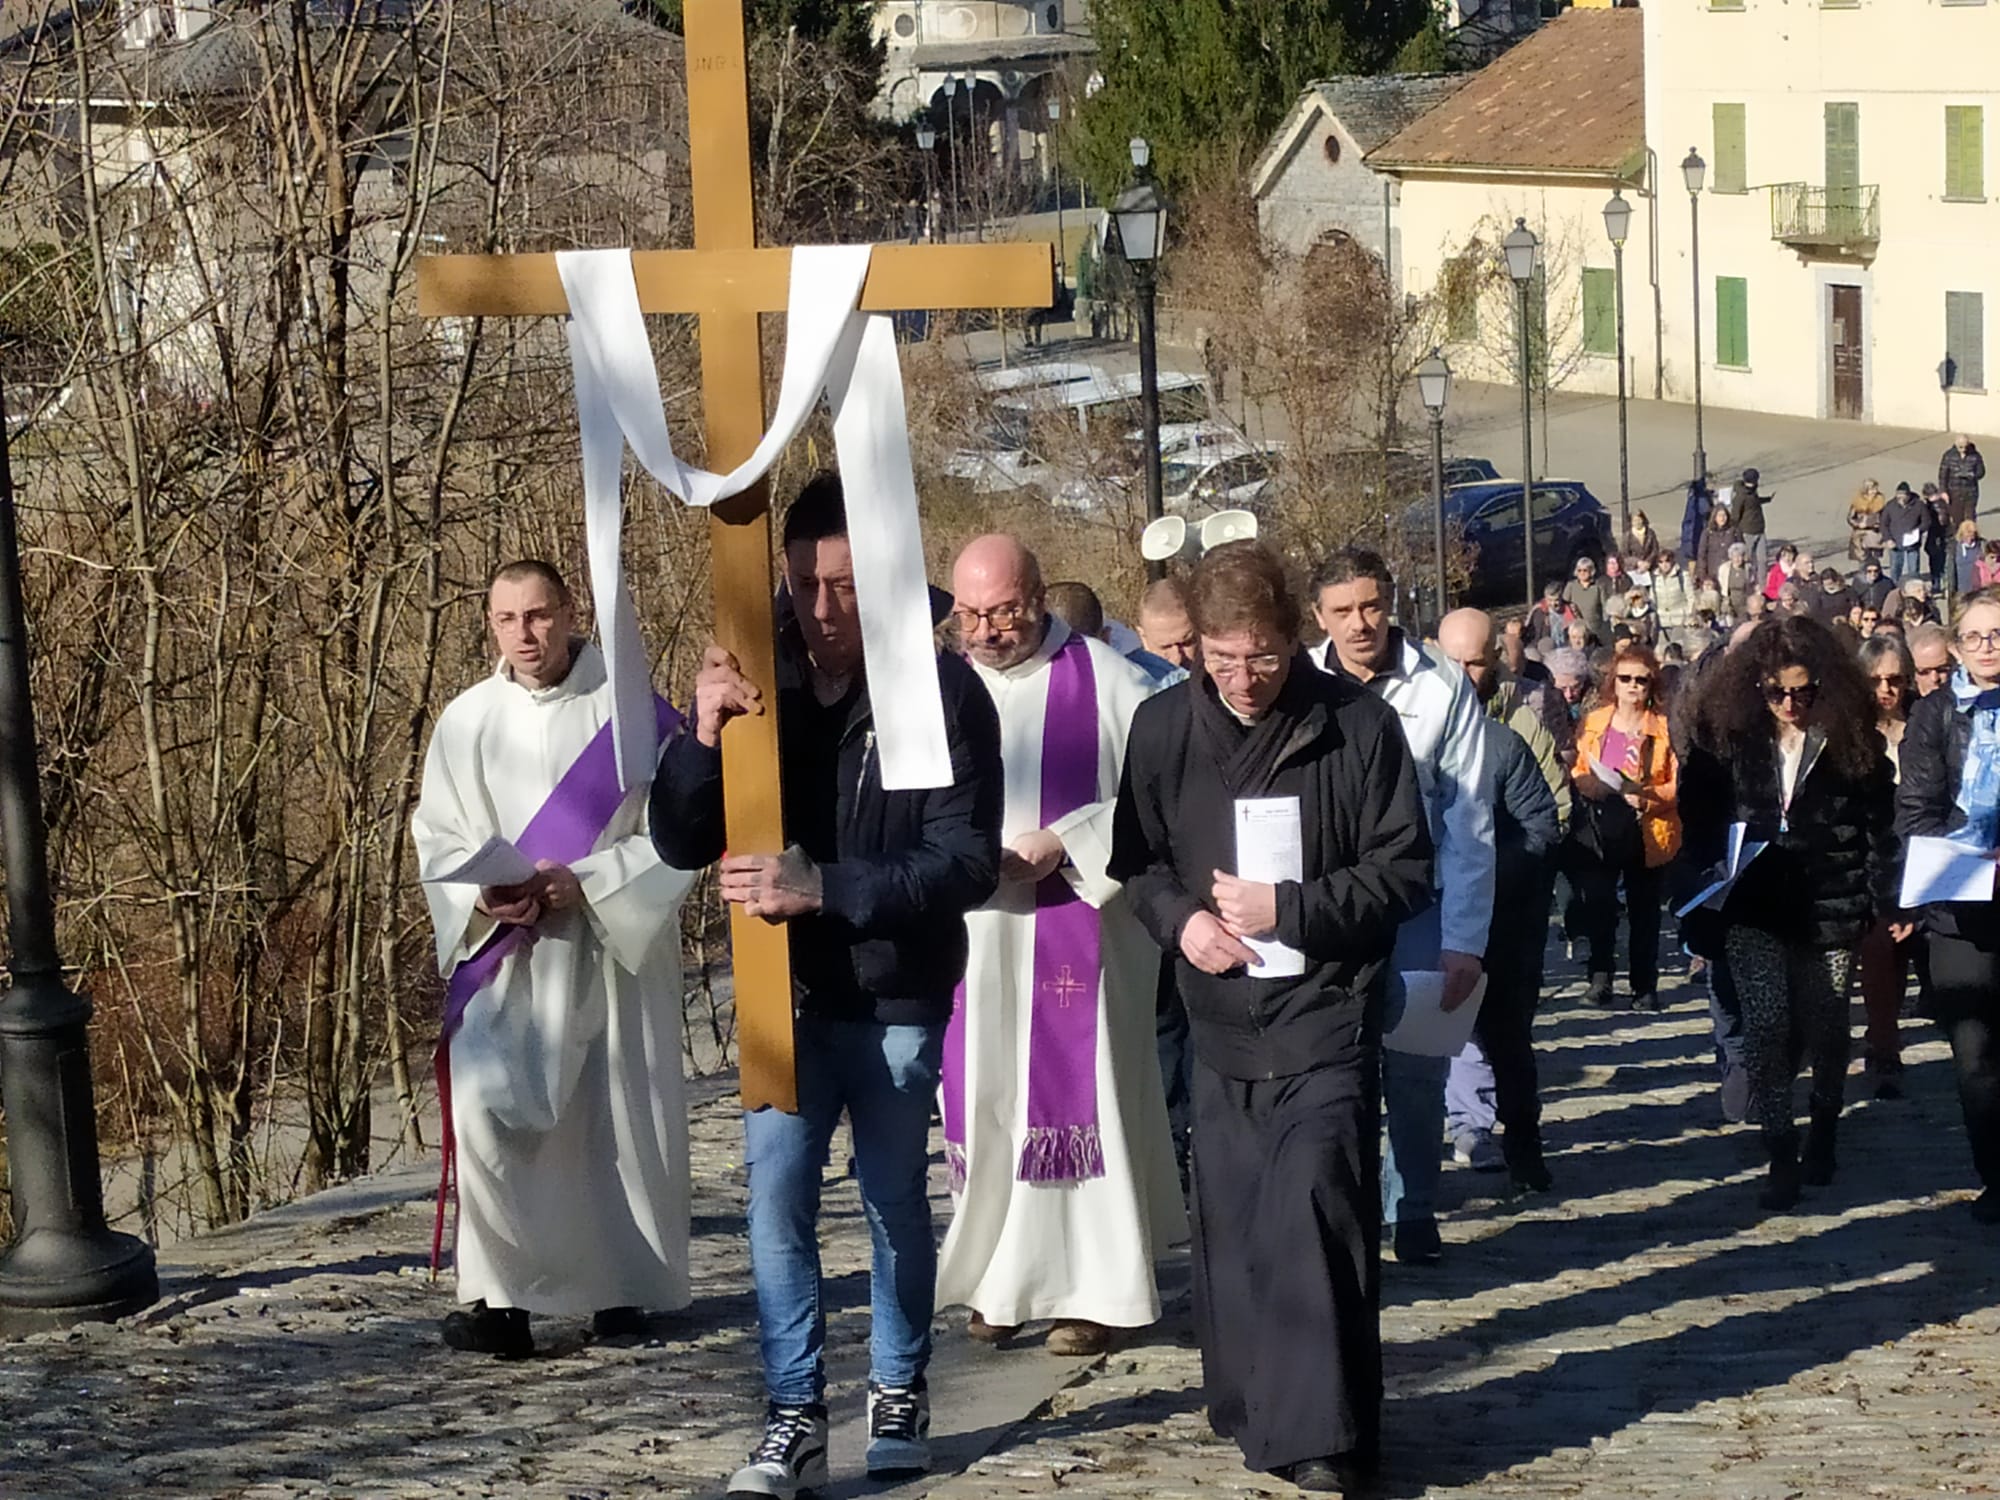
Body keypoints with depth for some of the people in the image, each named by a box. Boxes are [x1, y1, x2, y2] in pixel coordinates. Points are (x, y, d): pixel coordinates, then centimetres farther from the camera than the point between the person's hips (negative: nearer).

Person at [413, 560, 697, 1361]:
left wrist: (583, 883, -18)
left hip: (614, 949, -1)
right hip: (507, 957, 1)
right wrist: (485, 898, -14)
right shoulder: (467, 720, 2)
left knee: (622, 1119, 5)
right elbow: (438, 841, 6)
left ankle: (625, 1289, 21)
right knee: (483, 1105, -15)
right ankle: (496, 1295, -11)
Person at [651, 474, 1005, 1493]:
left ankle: (899, 1395, 28)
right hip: (783, 991, 2)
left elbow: (968, 863, -17)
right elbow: (679, 845, -2)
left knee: (895, 1198, 11)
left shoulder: (940, 691, -12)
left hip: (896, 995, -2)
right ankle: (794, 1416, 4)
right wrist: (704, 739, -20)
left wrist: (824, 887, -27)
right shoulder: (753, 683, -2)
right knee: (777, 1200, -4)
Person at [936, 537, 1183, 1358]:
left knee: (1078, 1094, -2)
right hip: (973, 936, 4)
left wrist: (1063, 845, -17)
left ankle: (1094, 1288, 5)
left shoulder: (1104, 681, -5)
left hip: (1077, 928, -4)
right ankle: (998, 1276, 17)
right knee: (982, 1099, 6)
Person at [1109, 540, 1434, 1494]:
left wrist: (1291, 911, -16)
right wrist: (1180, 917, -8)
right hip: (1219, 1014, 4)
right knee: (1229, 1223, 11)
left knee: (1312, 1215, -15)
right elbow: (1136, 859, 12)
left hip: (1325, 1016, -4)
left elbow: (1404, 872, -6)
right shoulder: (1162, 728, 2)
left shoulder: (1357, 725, -8)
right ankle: (1251, 1409, 27)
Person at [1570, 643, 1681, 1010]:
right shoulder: (1593, 723, 9)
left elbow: (1676, 784, 0)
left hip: (1645, 828, -2)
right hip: (1598, 826, 2)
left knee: (1644, 907, 4)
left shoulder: (1665, 728, 1)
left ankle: (1645, 986, 11)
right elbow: (1576, 770, 16)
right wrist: (1586, 784, -6)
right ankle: (1601, 976, 7)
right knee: (1597, 902, -5)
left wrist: (1649, 797, -18)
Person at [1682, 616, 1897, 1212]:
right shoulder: (1727, 737, 0)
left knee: (1825, 1030, 9)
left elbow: (1878, 828, 1)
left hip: (1828, 907, 0)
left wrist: (1891, 903, -5)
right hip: (1752, 906, 0)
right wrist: (1698, 912, -5)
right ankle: (1781, 1156, -8)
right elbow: (1699, 825, 2)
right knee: (1766, 1024, -14)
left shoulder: (1850, 740, -2)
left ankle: (1822, 1134, 33)